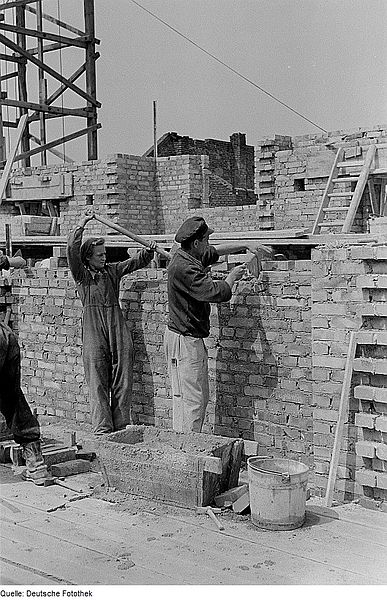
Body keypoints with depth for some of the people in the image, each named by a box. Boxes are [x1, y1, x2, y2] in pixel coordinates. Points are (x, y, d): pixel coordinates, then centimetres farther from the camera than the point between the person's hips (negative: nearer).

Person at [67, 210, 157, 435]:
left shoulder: (113, 270, 13)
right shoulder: (82, 275, 1)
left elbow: (137, 262, 13)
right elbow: (72, 250, -13)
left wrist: (148, 252, -8)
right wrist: (82, 224, -18)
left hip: (119, 332, 4)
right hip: (94, 333, -4)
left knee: (123, 381, 4)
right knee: (98, 383, -3)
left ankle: (121, 427, 12)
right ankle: (102, 428, -1)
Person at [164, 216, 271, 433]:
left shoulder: (191, 258, 9)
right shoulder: (184, 268, -23)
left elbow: (217, 251, 28)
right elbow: (217, 293, -24)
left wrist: (247, 245, 21)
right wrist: (232, 277, -5)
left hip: (194, 340, 11)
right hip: (183, 340, -11)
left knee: (202, 398, 15)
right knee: (190, 401, -8)